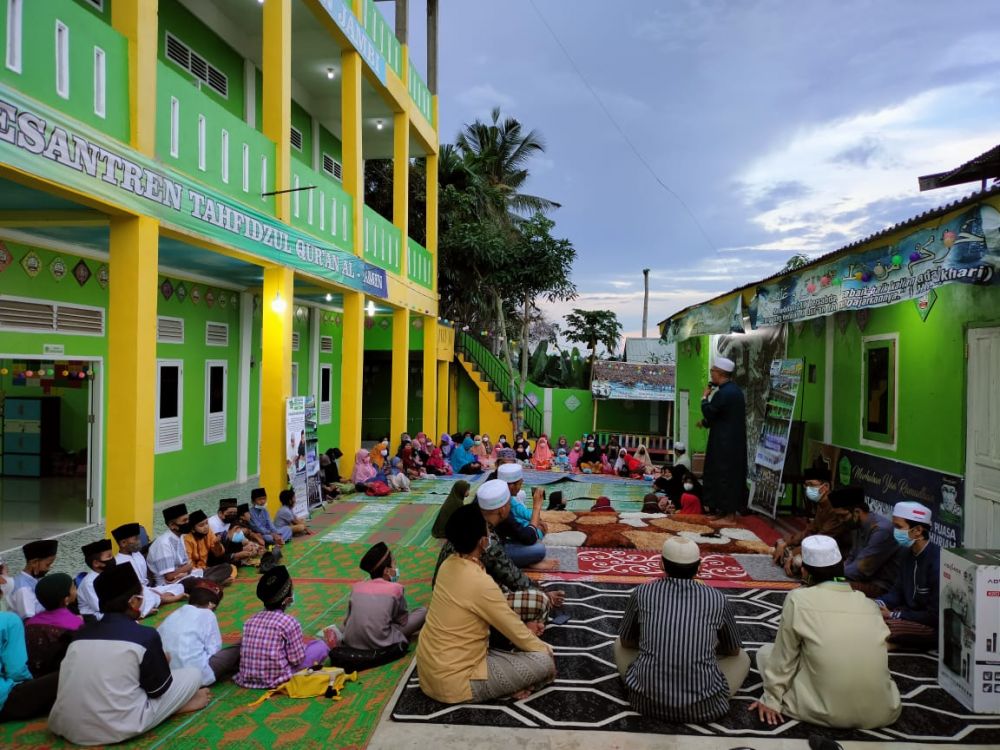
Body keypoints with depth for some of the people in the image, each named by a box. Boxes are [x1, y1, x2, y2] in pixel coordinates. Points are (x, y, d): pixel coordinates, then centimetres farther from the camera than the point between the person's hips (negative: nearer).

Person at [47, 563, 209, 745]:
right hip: (117, 729, -6)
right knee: (192, 675, 5)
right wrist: (163, 663, 21)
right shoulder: (146, 635, -10)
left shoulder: (82, 633, 6)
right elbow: (158, 690, 1)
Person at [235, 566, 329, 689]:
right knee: (321, 646, 3)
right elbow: (296, 660, -11)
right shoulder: (289, 622, -14)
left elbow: (244, 652, 9)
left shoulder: (251, 620, 3)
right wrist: (302, 645, 11)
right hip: (275, 679, -6)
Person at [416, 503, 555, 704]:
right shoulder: (480, 583, -26)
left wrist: (523, 629, 14)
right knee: (543, 661, -9)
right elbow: (515, 632, -12)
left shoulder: (449, 564, -1)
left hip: (429, 669, 9)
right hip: (453, 681, -8)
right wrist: (546, 650, 5)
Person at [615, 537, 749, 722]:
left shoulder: (642, 593, 1)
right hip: (702, 707, 0)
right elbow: (734, 650, 19)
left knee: (619, 645, 28)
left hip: (647, 699, 1)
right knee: (742, 658, 26)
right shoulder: (717, 598, 1)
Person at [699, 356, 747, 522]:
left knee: (725, 476, -3)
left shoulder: (724, 392, -21)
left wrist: (705, 397, -3)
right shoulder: (733, 389, 12)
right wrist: (706, 422, 15)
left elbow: (709, 413, -15)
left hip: (726, 442, -10)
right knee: (729, 475, 15)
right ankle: (723, 510, 23)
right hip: (732, 440, 10)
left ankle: (730, 514, 3)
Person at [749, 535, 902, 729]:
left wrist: (771, 699, 13)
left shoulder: (798, 599, -8)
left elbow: (784, 656, -1)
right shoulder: (869, 604, 3)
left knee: (766, 652, 15)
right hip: (882, 713, 5)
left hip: (828, 713, -4)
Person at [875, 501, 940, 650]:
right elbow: (898, 591, 12)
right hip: (912, 613, 9)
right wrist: (878, 603, -9)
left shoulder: (937, 562, -25)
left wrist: (893, 615, -16)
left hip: (936, 627, -8)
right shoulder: (908, 553, 3)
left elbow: (935, 616, -22)